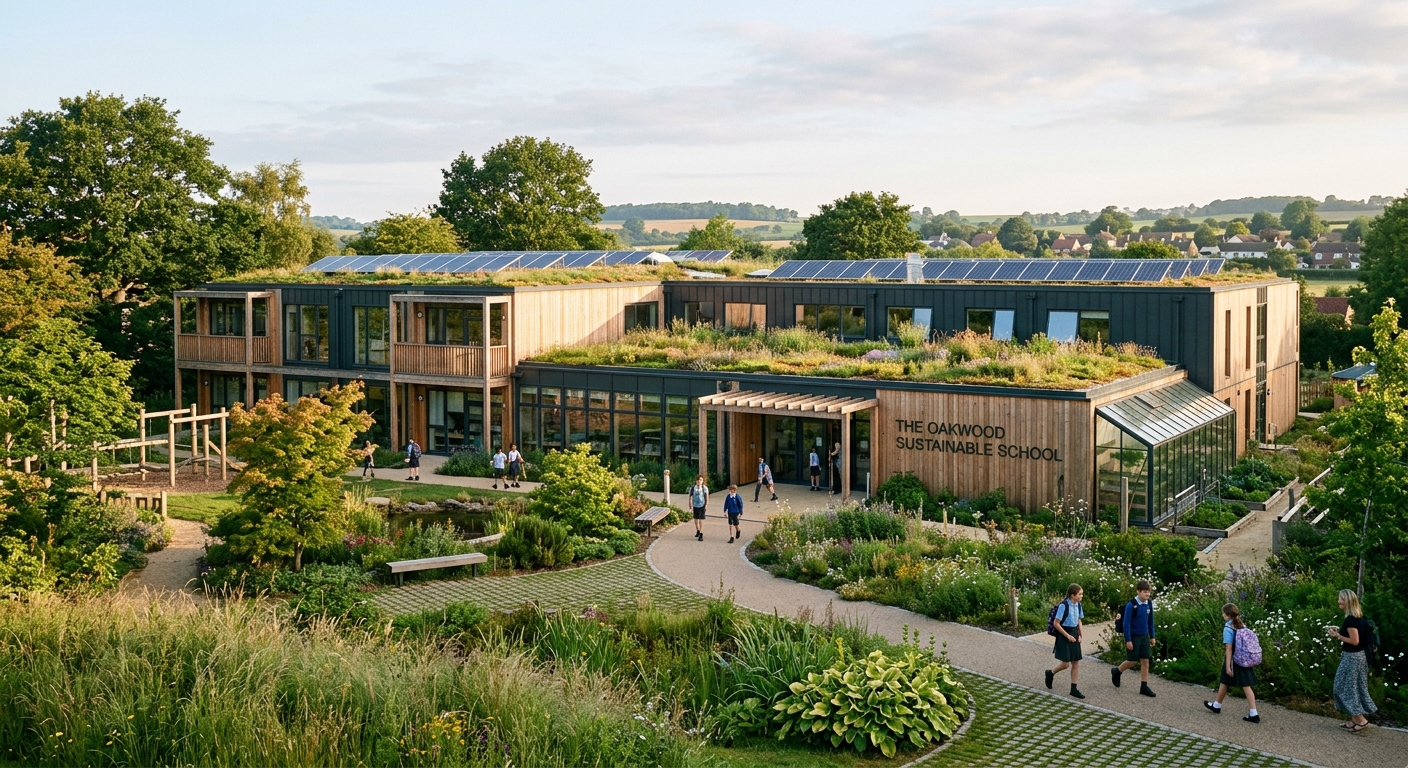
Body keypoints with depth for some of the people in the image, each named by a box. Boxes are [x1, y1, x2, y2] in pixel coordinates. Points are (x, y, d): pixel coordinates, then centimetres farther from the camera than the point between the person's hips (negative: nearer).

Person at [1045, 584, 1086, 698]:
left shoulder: (1078, 605, 2)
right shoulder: (1064, 606, -19)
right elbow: (1056, 624, -16)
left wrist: (1079, 635, 4)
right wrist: (1068, 636, -17)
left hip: (1074, 635, 7)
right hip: (1064, 636, -7)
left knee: (1076, 663, 6)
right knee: (1065, 664, -4)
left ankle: (1074, 689, 12)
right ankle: (1050, 673, 25)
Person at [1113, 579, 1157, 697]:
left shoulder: (1149, 604, -2)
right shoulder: (1131, 605, -20)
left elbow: (1150, 621, 10)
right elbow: (1126, 623, -17)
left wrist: (1152, 636, 11)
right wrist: (1128, 640, -17)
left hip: (1144, 636, 5)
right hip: (1133, 637, -5)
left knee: (1145, 661, 4)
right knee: (1132, 661, 4)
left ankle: (1144, 687, 10)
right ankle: (1116, 672, 31)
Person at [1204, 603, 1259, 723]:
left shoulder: (1228, 629, -16)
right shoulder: (1242, 626, 4)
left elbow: (1229, 648, -19)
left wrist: (1228, 666, -18)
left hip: (1233, 660, -6)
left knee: (1224, 682, 14)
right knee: (1246, 686, 4)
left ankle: (1217, 706, 32)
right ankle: (1253, 714, -2)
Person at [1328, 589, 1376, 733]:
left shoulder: (1351, 619, -22)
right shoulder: (1358, 617, 8)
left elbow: (1354, 641, -23)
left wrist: (1337, 636, -15)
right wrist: (1339, 630, 11)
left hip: (1352, 657, -10)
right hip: (1358, 656, 10)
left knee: (1346, 687, -1)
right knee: (1354, 687, 15)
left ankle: (1361, 719, 2)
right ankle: (1355, 719, 21)